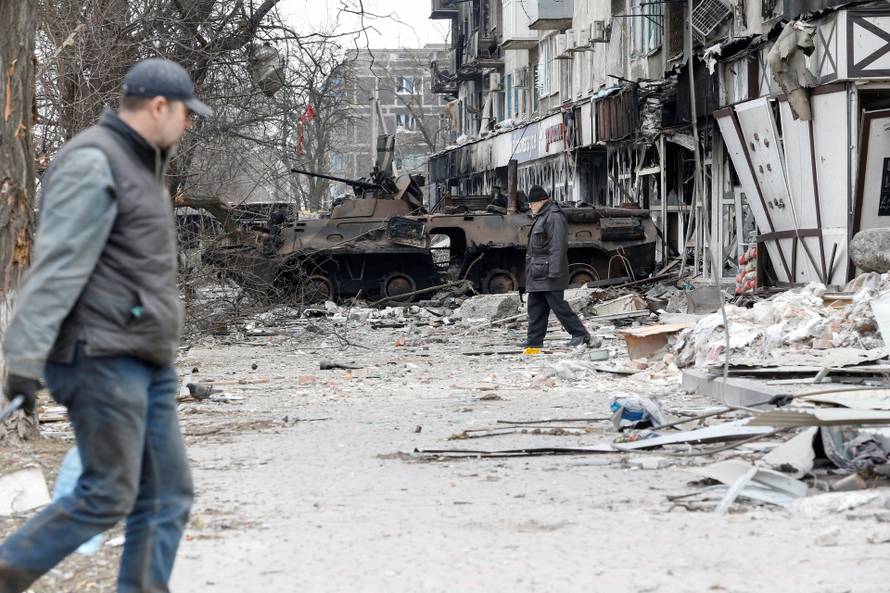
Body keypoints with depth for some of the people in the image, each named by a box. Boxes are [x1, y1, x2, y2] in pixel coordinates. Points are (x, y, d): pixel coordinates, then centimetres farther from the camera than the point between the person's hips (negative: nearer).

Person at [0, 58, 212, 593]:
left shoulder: (139, 166, 18)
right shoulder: (93, 163, -13)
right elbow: (56, 265, -21)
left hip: (144, 363, 10)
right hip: (102, 358, -10)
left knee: (168, 496, 4)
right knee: (108, 497, -8)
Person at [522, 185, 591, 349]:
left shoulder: (554, 217, -15)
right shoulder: (542, 217, 18)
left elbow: (557, 246, -21)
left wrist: (554, 271, -25)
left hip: (548, 272, -10)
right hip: (538, 274, 10)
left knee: (557, 304, -9)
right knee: (535, 306, 10)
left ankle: (580, 334, -3)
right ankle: (534, 340, 13)